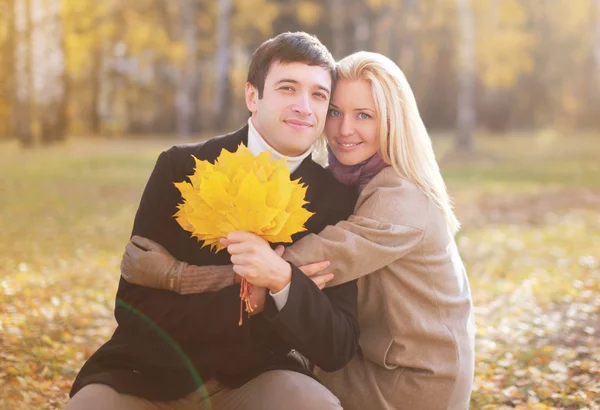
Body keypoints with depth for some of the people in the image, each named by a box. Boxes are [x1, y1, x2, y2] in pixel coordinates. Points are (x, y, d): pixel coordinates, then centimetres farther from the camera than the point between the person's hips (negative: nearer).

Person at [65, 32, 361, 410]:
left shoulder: (336, 201, -4)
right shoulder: (181, 169, -6)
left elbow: (338, 349, -8)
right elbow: (133, 303, -10)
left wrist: (285, 281, -27)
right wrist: (248, 298, -19)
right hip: (151, 377, -1)